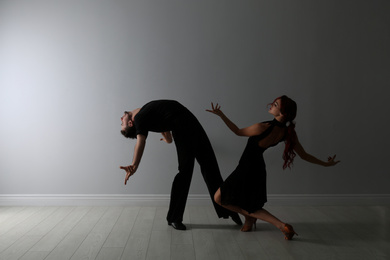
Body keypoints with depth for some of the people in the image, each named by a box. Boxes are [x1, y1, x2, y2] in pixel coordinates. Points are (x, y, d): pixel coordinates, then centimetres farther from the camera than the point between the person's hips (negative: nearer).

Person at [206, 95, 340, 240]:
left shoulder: (262, 128, -30)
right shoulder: (288, 133, -12)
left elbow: (238, 132, -13)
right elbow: (304, 155, -5)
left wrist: (221, 114, -6)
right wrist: (325, 163, 12)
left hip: (246, 171, -7)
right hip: (259, 169, 8)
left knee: (218, 198, 11)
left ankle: (249, 216, 11)